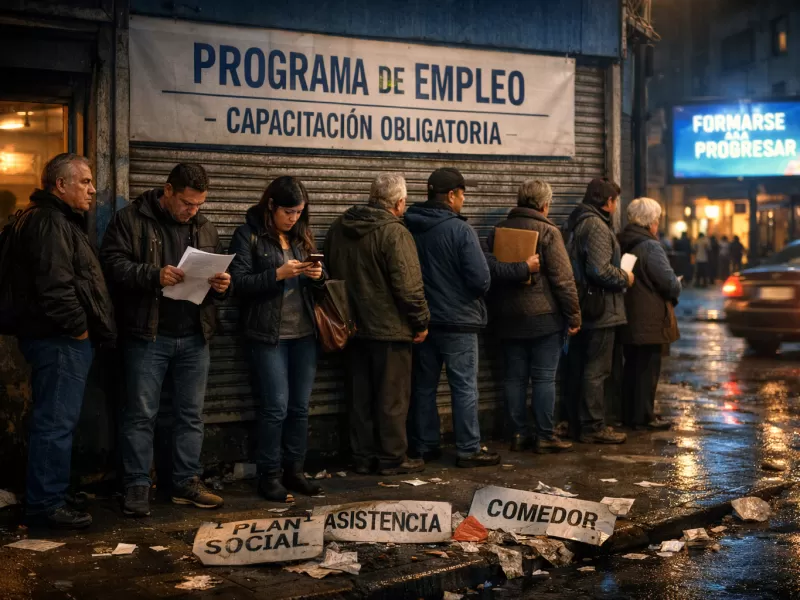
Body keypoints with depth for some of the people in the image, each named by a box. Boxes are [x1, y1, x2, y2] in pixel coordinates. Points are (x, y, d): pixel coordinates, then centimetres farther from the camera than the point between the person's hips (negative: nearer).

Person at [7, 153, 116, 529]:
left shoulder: (60, 221, 21)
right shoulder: (48, 223, -14)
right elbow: (53, 285, -24)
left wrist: (87, 330, 17)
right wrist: (78, 326, -16)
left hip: (65, 340, 11)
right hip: (60, 340, -11)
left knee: (57, 420, 14)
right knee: (56, 422, -7)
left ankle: (48, 498, 22)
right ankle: (46, 504, -2)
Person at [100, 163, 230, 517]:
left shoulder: (205, 228, 14)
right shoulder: (131, 220, -3)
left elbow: (219, 274, 21)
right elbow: (112, 263, -12)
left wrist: (222, 285, -3)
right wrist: (153, 275, -25)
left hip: (194, 338, 5)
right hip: (147, 336, -5)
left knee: (191, 414, 10)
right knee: (141, 413, 0)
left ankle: (187, 482, 20)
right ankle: (137, 486, 9)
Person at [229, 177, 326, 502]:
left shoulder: (301, 235, 12)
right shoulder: (248, 234, -3)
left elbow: (314, 282, 18)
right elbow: (239, 282, -12)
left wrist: (319, 275, -5)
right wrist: (279, 274, -21)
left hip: (304, 333, 5)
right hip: (268, 335, -5)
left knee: (300, 407, 8)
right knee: (276, 407, -6)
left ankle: (294, 471, 18)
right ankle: (268, 475, 5)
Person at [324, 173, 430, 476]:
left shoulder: (339, 228, 6)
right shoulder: (394, 232, -18)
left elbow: (331, 273, 17)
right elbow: (408, 285, -19)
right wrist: (421, 322, -8)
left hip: (353, 326, 7)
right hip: (390, 327, -7)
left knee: (360, 395, 13)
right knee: (392, 397, 4)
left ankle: (362, 456, 20)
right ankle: (392, 458, 10)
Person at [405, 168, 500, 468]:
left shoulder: (409, 228, 2)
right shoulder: (460, 230, -16)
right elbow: (481, 279, -17)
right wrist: (476, 295, 4)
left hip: (422, 319, 6)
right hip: (457, 320, -6)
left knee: (424, 385, 13)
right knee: (464, 387, 1)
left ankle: (423, 445, 19)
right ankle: (469, 450, 4)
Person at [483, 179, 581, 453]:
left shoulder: (498, 230, 8)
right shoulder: (548, 232, -9)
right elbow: (563, 278, -12)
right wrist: (574, 316, -8)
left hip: (508, 317, 5)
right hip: (544, 316, -5)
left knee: (515, 376, 9)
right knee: (544, 377, 0)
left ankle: (518, 434, 12)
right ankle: (545, 436, 2)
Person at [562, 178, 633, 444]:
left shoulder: (575, 223, 15)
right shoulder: (597, 226, -16)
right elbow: (600, 270, -25)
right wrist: (625, 278, -9)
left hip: (580, 309, 10)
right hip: (599, 308, -10)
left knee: (577, 369, 13)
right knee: (596, 370, -5)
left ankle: (578, 423, 20)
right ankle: (593, 427, -1)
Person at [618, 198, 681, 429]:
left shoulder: (622, 244, 7)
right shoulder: (650, 246, -17)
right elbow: (669, 281, -20)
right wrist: (674, 293, 4)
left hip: (627, 316, 8)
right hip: (649, 320, -8)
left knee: (632, 365, 15)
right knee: (648, 367, 0)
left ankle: (629, 414, 21)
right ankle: (644, 417, 4)